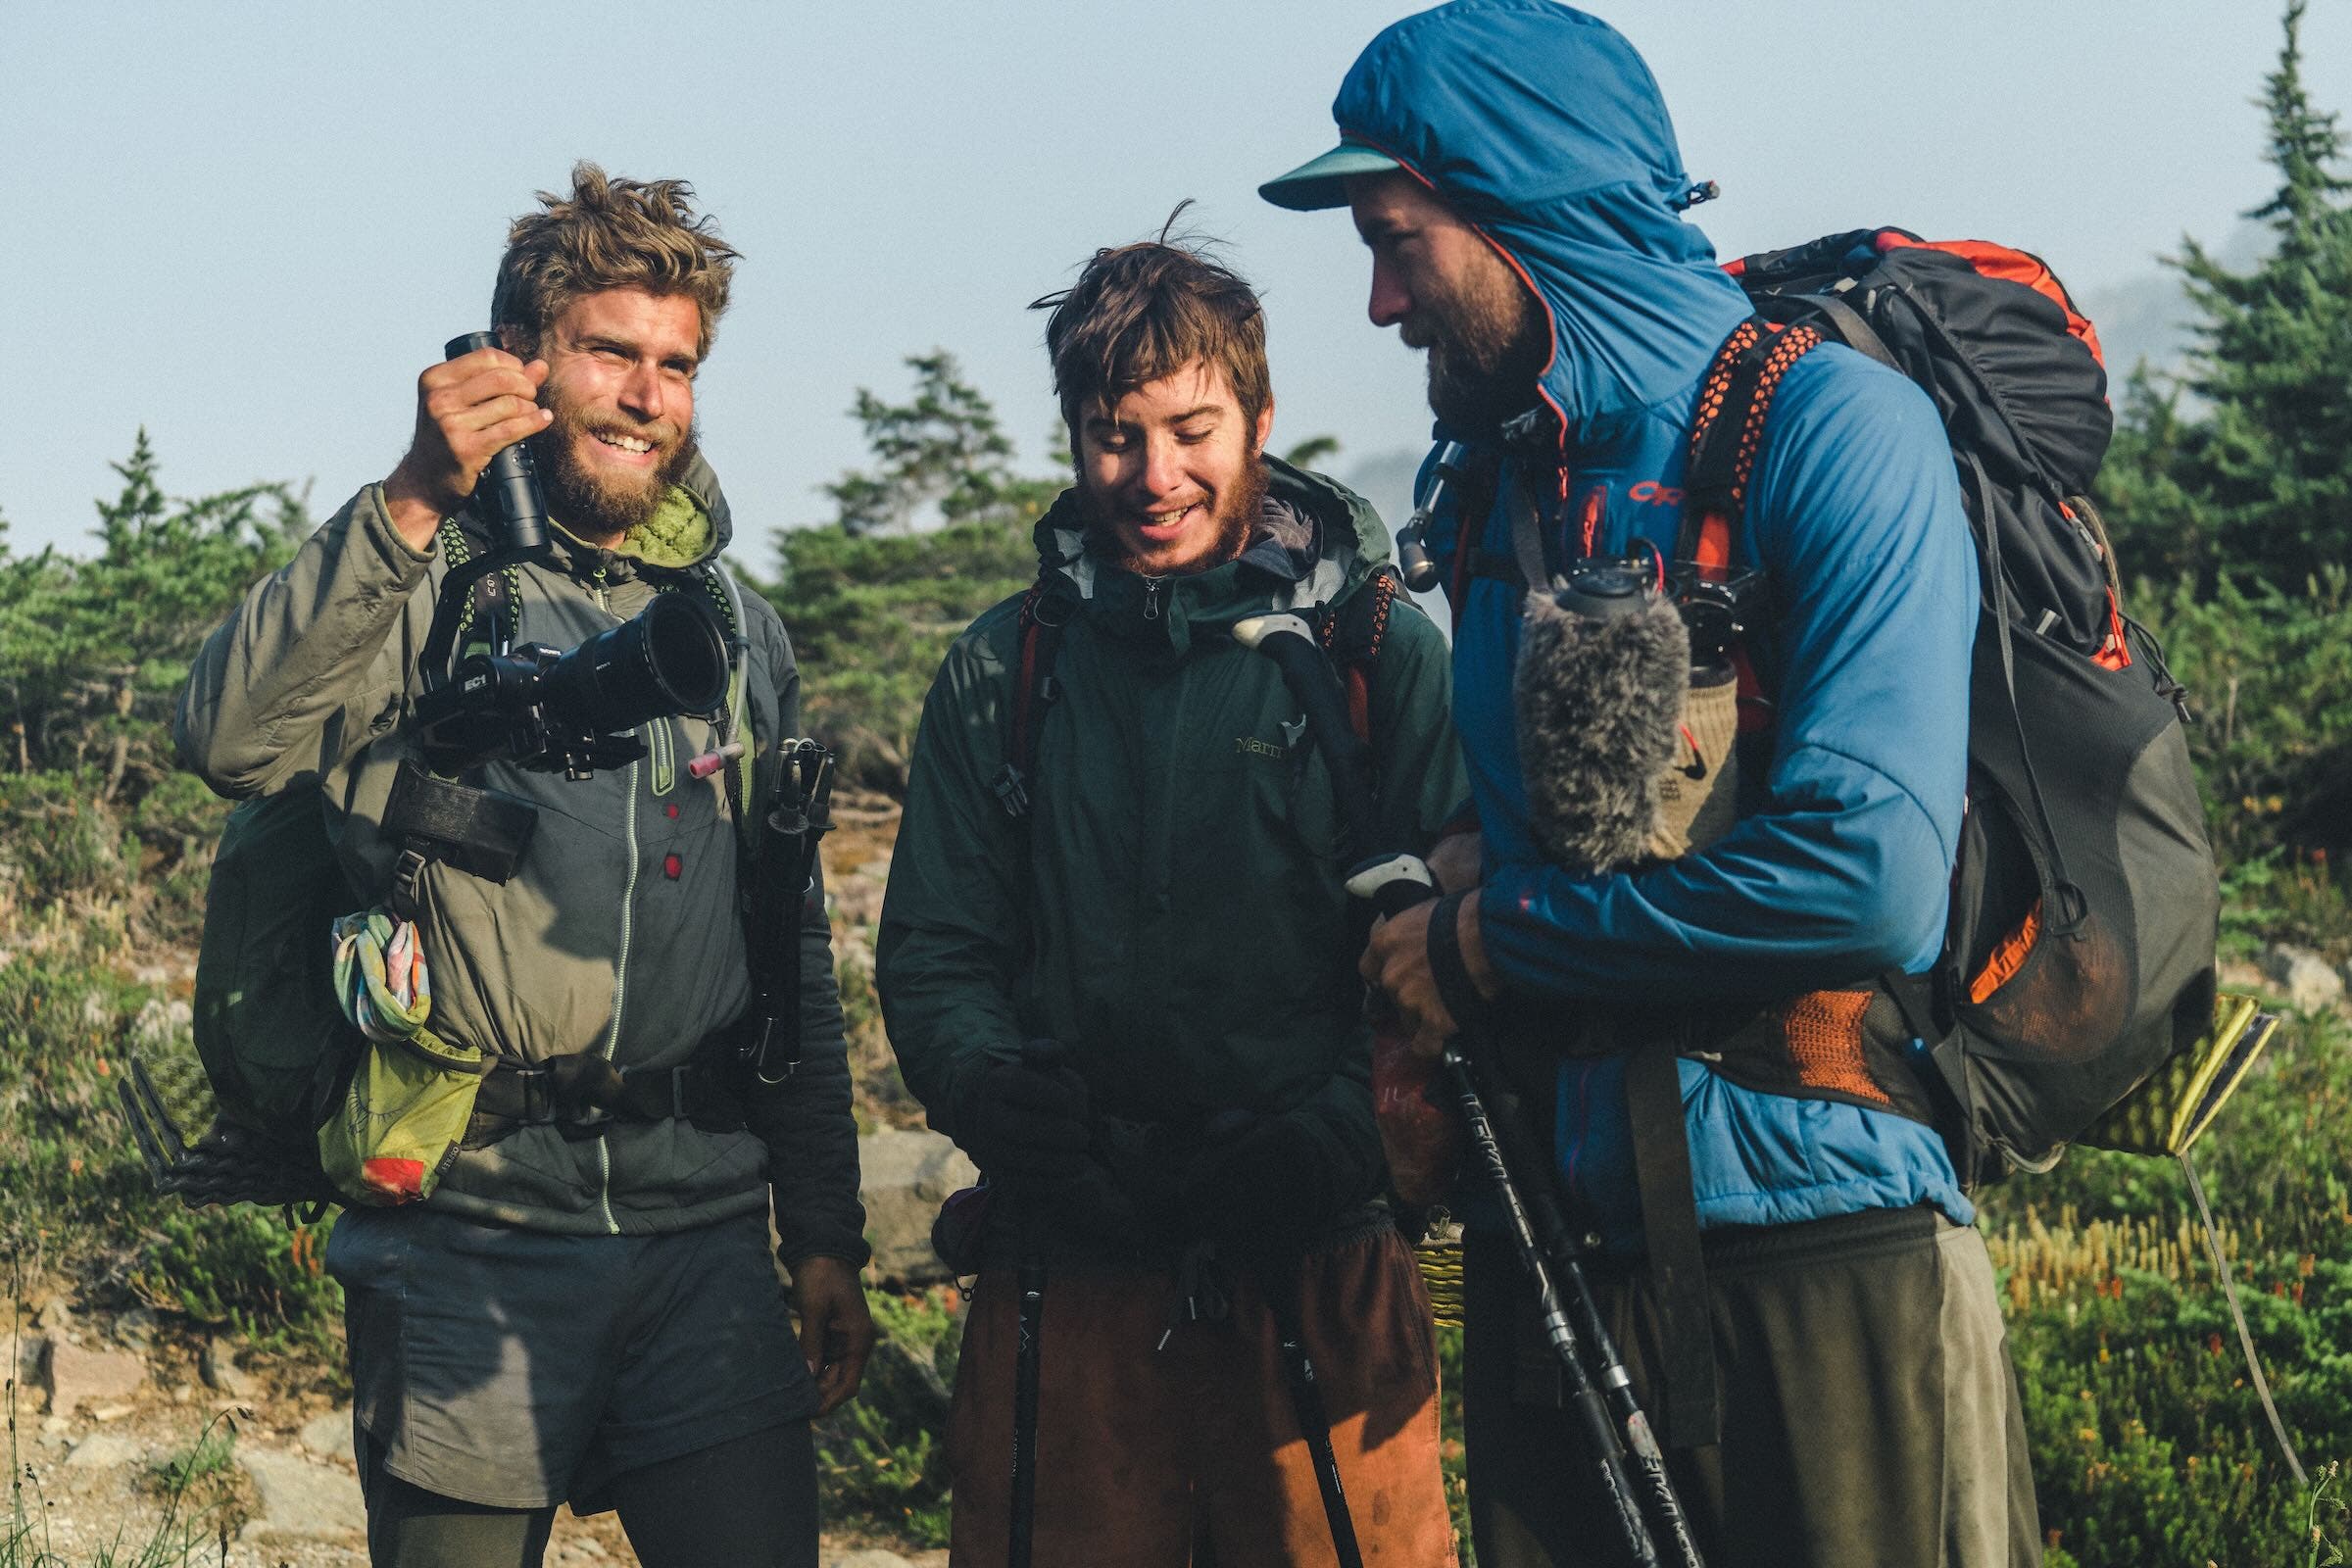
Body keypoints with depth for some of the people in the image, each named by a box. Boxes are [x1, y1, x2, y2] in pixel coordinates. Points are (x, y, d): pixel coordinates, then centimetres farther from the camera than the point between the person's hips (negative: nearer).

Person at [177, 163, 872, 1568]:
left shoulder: (738, 633, 15)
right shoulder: (420, 583, 1)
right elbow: (232, 740, -21)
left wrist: (826, 1237, 14)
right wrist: (413, 501, -27)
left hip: (704, 1237, 4)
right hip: (466, 1235, -3)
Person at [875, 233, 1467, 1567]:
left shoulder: (1378, 647, 3)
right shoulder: (1002, 671, 12)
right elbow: (932, 953, 12)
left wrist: (1341, 1132, -19)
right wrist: (990, 1087, -10)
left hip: (1317, 1270, -2)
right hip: (1067, 1283, 2)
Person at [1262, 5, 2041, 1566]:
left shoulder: (1826, 427, -12)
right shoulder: (1494, 487, 11)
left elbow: (1872, 872, -23)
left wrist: (1494, 941, -12)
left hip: (1824, 1246, -6)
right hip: (1550, 1256, 7)